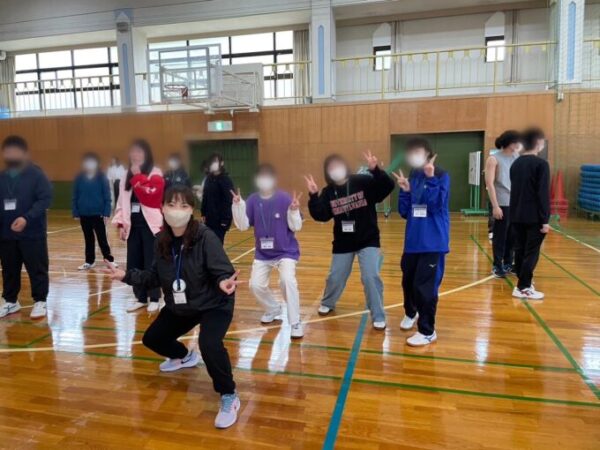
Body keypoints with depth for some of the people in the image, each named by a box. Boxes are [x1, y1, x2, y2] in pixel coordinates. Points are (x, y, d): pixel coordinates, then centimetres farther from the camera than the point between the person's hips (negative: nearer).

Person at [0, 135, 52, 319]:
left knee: (37, 269, 2)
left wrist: (26, 218, -24)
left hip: (32, 233, -5)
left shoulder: (36, 175, -7)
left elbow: (45, 199, -14)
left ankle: (40, 302, 15)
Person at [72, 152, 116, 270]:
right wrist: (75, 213, 2)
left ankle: (109, 259, 15)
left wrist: (107, 213, -10)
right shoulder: (79, 179, 1)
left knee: (102, 238, 4)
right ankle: (89, 261, 22)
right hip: (84, 214, 3)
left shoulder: (102, 178, -6)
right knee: (88, 239, 13)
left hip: (98, 214, -3)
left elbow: (107, 197, -6)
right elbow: (75, 197, 5)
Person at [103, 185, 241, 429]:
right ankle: (185, 357, 53)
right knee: (152, 339, 19)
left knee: (209, 345, -32)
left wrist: (224, 283, -50)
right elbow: (155, 277, 3)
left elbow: (223, 272, -28)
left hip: (214, 305, -7)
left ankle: (229, 397, -5)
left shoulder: (206, 237, -26)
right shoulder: (162, 241, -7)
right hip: (179, 306, 7)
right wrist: (126, 275, -6)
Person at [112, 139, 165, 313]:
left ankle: (154, 299, 11)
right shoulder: (128, 176, 13)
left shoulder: (155, 174, -5)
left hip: (150, 224, -6)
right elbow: (122, 201, 12)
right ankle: (141, 298, 21)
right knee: (133, 264, 8)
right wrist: (121, 223, 5)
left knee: (151, 264, -1)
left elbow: (150, 196, -19)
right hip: (132, 225, 6)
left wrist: (138, 176, -14)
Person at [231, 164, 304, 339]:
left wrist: (294, 210, -32)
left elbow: (296, 227, -15)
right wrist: (238, 205, -22)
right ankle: (273, 310, 34)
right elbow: (243, 226, -11)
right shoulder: (252, 200, -7)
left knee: (287, 280, -24)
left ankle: (295, 323, -8)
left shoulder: (285, 199, -16)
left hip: (286, 251, -4)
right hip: (263, 253, 4)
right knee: (255, 285, 4)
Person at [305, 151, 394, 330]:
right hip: (343, 243, 3)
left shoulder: (364, 182, -13)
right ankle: (327, 303, 45)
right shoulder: (328, 192, -4)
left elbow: (388, 187, -24)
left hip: (368, 241, -3)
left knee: (371, 277, -11)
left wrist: (375, 170, -38)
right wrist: (314, 196, -25)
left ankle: (378, 317, 6)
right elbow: (321, 216, -14)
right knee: (335, 277, 15)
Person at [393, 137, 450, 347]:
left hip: (433, 242, -5)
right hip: (413, 241, 6)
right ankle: (410, 313, 45)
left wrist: (431, 179, -25)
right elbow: (404, 212, 6)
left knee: (425, 286, -4)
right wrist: (405, 191, -8)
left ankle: (427, 331, 13)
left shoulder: (441, 177, -7)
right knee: (408, 281, 18)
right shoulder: (412, 178, 6)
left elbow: (436, 206, -19)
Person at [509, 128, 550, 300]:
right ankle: (523, 288, 1)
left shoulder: (516, 164, 10)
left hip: (517, 216, 7)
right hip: (534, 217, -7)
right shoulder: (541, 164, -11)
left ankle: (524, 281, 26)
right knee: (531, 252, -1)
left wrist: (515, 213, 19)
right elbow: (543, 194, -14)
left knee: (520, 250, 13)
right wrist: (545, 219, -12)